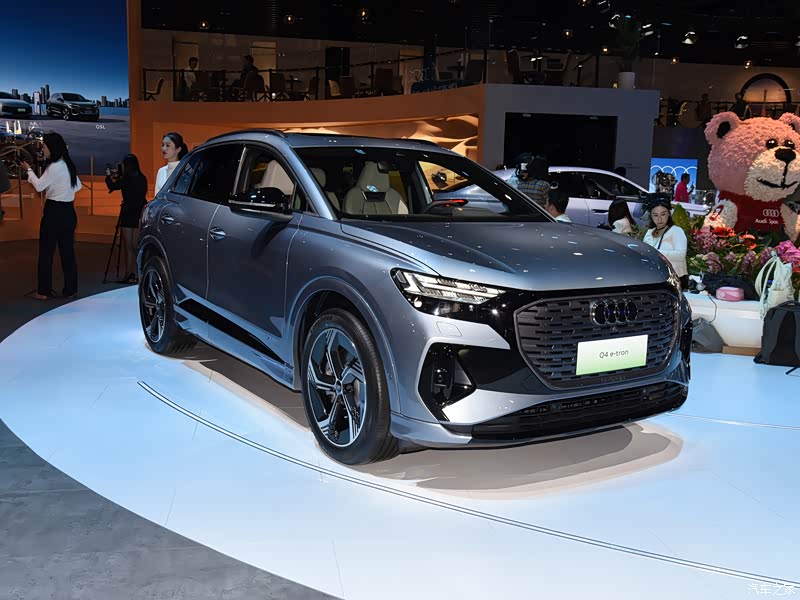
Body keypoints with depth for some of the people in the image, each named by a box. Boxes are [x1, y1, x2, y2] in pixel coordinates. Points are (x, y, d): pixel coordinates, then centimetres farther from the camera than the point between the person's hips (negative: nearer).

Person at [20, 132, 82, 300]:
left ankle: (44, 291, 4)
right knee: (67, 251, 9)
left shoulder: (54, 166, -15)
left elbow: (39, 186, -11)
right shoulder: (68, 165, 10)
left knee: (46, 251, 0)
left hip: (54, 211, -8)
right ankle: (70, 290, 11)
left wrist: (29, 170, 2)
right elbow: (78, 186, 19)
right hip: (69, 212, 8)